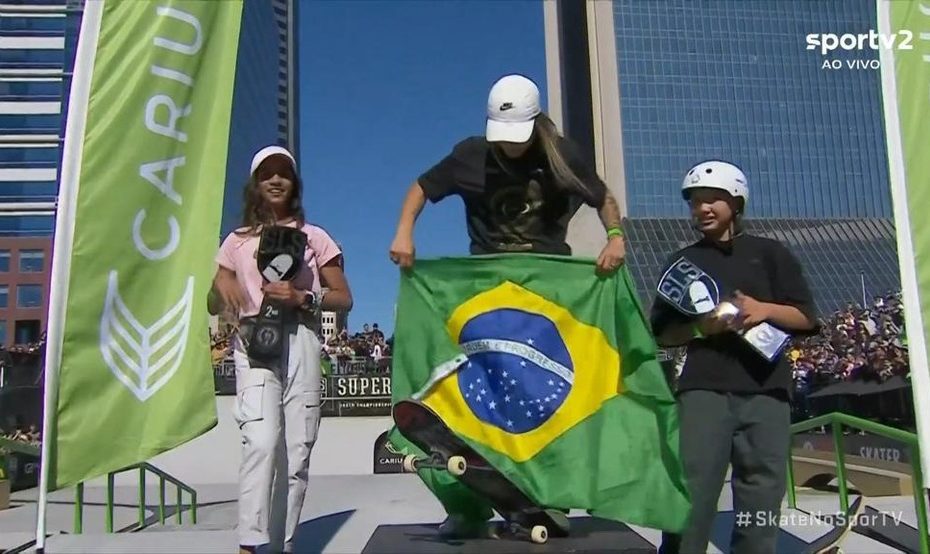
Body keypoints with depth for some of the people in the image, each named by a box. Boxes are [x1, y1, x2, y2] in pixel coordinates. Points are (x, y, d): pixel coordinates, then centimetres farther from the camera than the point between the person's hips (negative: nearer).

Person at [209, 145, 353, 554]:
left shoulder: (313, 237, 16)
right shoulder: (238, 241, 20)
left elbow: (343, 299, 11)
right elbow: (214, 304, 18)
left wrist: (302, 297, -6)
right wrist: (221, 285, -6)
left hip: (300, 341, 1)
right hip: (254, 342, 0)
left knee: (297, 448, -3)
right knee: (262, 440, -20)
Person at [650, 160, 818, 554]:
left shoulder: (770, 253, 14)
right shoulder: (683, 261, 16)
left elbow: (807, 318, 10)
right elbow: (661, 333, 11)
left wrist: (765, 310, -9)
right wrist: (698, 327, -8)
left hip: (765, 388, 1)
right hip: (704, 388, 0)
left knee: (761, 495, 2)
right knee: (692, 490, -8)